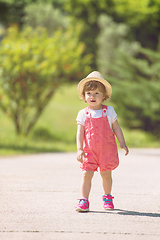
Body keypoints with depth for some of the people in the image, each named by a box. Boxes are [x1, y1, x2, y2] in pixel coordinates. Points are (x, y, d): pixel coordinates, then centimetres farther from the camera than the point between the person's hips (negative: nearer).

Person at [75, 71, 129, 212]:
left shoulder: (109, 111, 2)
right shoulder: (83, 114, 0)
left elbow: (116, 128, 8)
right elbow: (80, 132, -3)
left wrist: (122, 143, 3)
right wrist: (79, 149, -12)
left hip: (107, 150, 1)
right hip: (89, 151, -1)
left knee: (106, 174, 11)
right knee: (86, 175, -9)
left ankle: (107, 197, 32)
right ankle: (84, 201, -6)